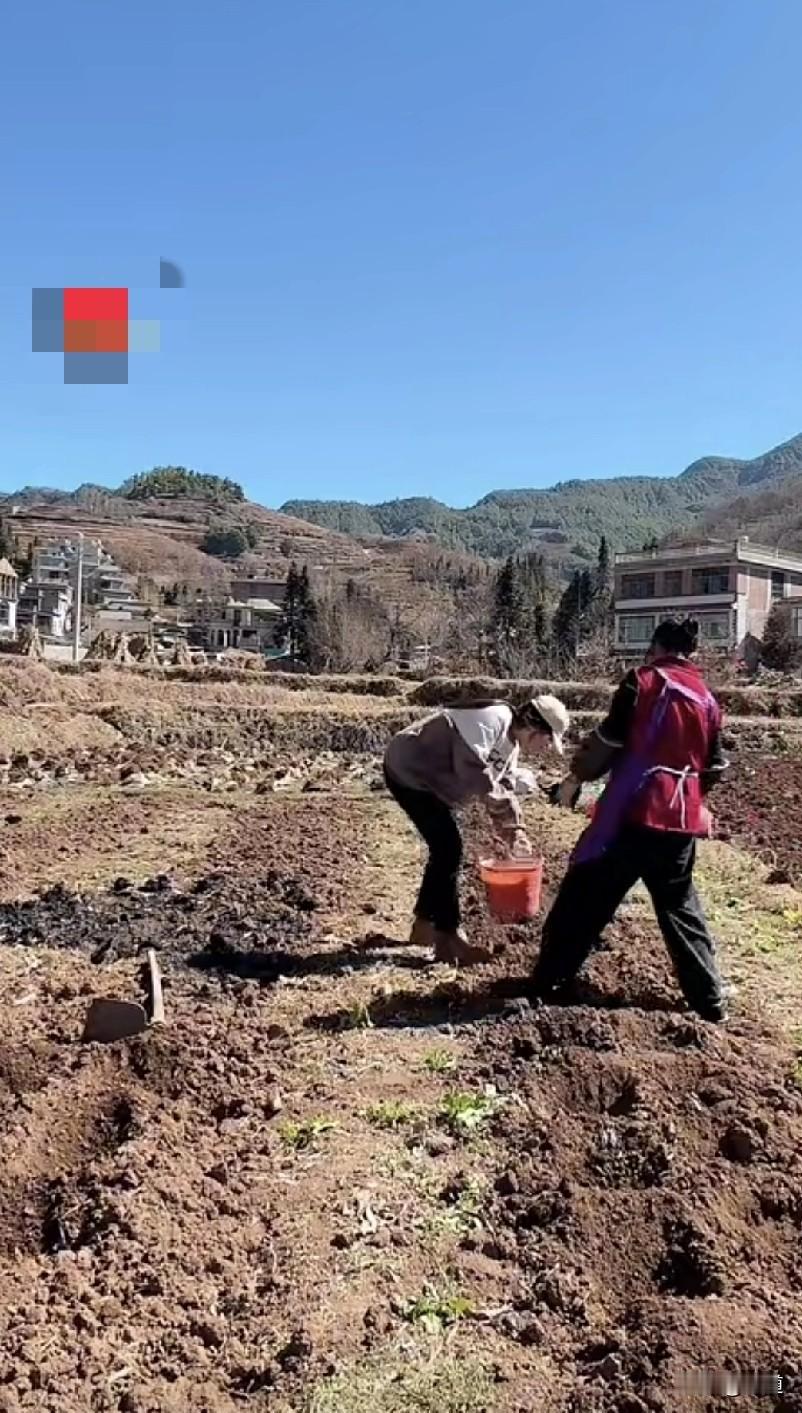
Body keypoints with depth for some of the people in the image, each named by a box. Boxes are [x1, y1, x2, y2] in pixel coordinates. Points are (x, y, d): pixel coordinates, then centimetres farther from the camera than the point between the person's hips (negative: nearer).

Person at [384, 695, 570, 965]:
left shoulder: (511, 744, 8)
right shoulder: (493, 720, -25)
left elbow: (505, 786, 10)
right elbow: (471, 767, -34)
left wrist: (513, 831, -1)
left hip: (428, 779, 11)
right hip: (408, 772, -11)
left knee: (445, 848, 15)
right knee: (449, 847, -11)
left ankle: (425, 925, 28)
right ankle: (448, 938, -2)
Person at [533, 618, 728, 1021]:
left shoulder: (643, 682, -3)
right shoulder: (708, 700, 12)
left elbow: (608, 739, -6)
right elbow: (714, 768, 14)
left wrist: (576, 778, 8)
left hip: (632, 811, -5)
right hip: (680, 820, 5)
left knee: (585, 898, 6)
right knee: (680, 906, 19)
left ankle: (548, 981, 13)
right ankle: (709, 998, 22)